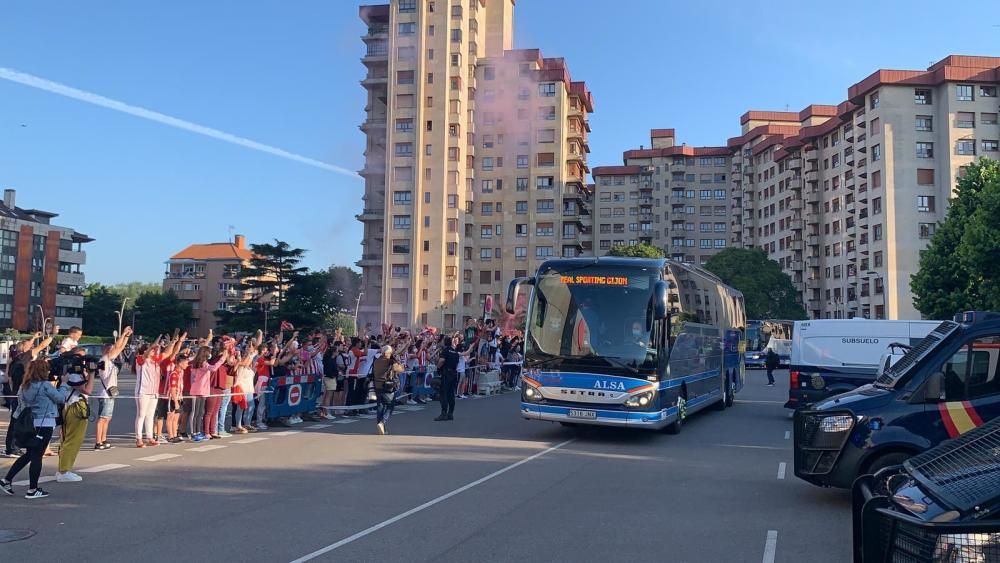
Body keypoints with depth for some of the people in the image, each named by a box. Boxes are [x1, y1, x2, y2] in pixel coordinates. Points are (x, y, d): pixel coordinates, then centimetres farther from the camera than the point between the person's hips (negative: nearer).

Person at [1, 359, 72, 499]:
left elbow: (20, 405, 14)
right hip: (44, 424, -7)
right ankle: (32, 490, 5)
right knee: (37, 456, -1)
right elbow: (61, 398, -8)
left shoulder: (23, 387, 8)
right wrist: (63, 383, 5)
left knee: (29, 454, 20)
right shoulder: (45, 385, -15)